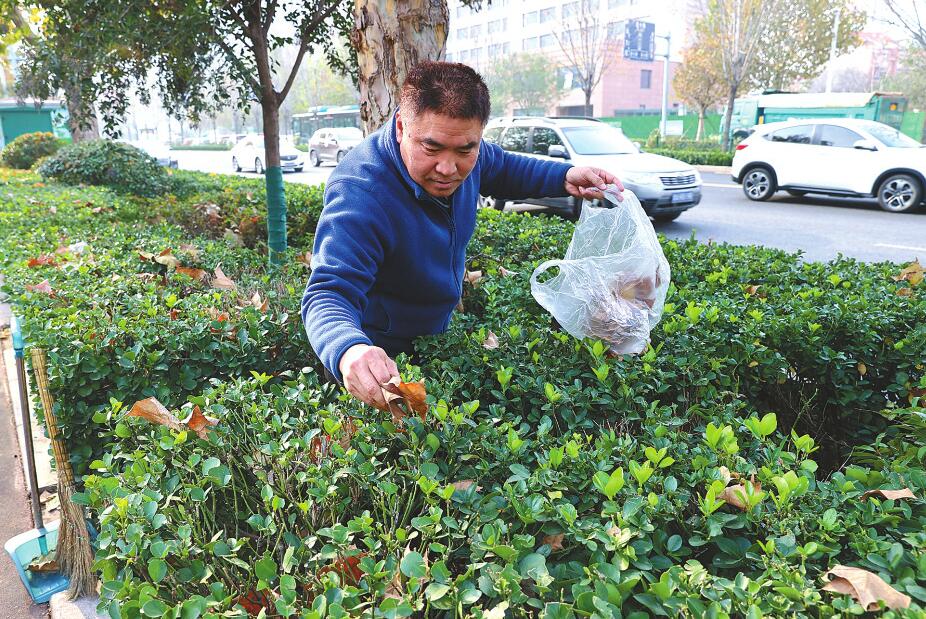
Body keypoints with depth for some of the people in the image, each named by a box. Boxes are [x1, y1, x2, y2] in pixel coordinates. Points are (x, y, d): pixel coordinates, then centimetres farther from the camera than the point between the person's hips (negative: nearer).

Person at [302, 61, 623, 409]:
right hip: (380, 355, -6)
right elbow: (328, 294, -46)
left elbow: (502, 168, 8)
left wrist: (565, 178, -8)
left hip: (438, 330, 7)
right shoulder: (359, 196, -39)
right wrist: (350, 352, -68)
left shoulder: (463, 150, -15)